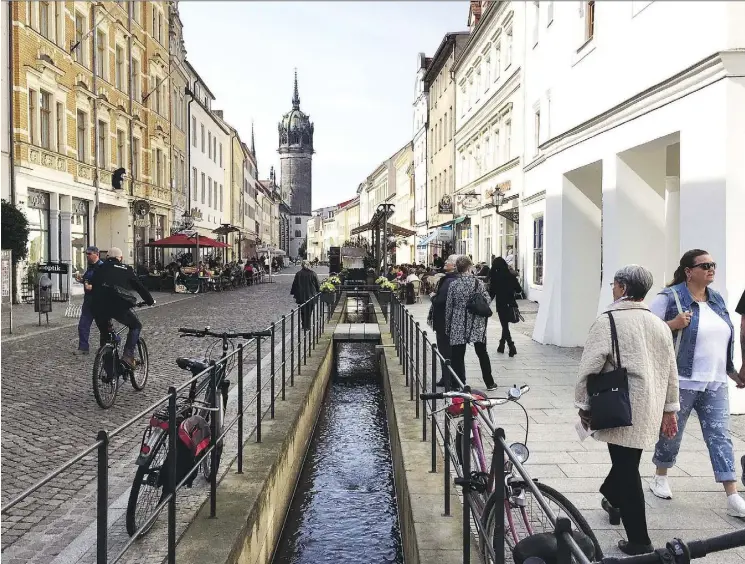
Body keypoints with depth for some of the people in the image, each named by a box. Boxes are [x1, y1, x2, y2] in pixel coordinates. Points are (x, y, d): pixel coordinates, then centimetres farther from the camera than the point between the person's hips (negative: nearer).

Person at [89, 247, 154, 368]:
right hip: (118, 305, -3)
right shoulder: (126, 269, 16)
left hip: (98, 306, 4)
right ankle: (128, 355, -1)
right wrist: (150, 301, 30)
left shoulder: (100, 268, 22)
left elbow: (92, 286, 22)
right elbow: (139, 286, 19)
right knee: (136, 326, 17)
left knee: (104, 334, 23)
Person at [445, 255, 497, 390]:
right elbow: (487, 301, -1)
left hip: (458, 325, -2)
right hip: (477, 324, 2)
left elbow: (449, 307, -2)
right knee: (482, 353, 15)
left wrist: (447, 327, 7)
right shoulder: (478, 282, -4)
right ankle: (489, 383, 24)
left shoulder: (454, 284, -6)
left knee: (457, 356, 6)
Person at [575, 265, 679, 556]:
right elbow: (671, 371, 11)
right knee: (628, 462, 24)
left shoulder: (608, 321, -12)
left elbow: (589, 368, -14)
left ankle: (639, 541, 7)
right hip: (650, 410, 6)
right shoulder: (658, 324, 7)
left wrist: (583, 404, -2)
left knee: (627, 469, 2)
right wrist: (669, 408, 19)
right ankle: (613, 499, 46)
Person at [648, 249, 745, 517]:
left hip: (715, 384, 5)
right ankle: (660, 478, 32)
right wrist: (674, 324, -23)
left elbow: (722, 339, 21)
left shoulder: (716, 299, 12)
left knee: (720, 437, 2)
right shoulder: (669, 298, -9)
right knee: (671, 432, 9)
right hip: (682, 382, -5)